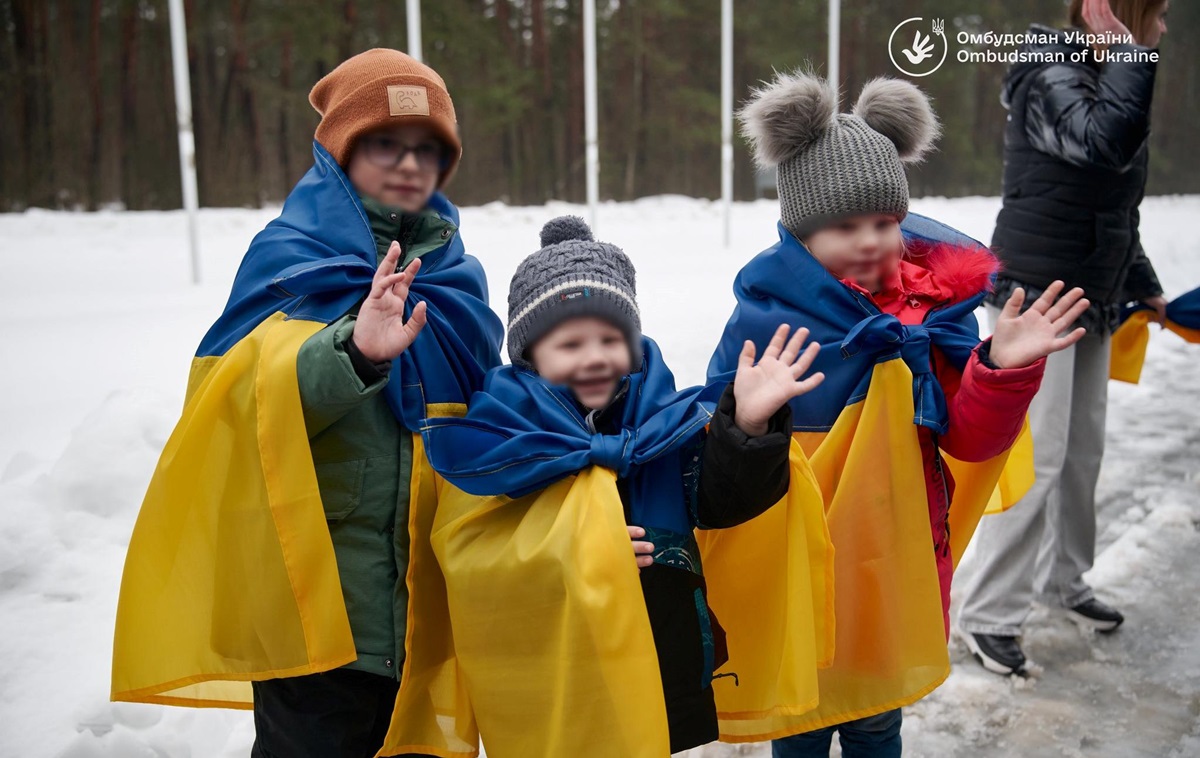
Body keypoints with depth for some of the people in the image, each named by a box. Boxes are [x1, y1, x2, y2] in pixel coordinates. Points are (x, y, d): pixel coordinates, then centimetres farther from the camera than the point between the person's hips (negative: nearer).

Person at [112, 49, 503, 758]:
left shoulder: (454, 273, 9)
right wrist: (353, 352, -43)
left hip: (419, 590, 6)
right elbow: (259, 388, -25)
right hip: (318, 593, -5)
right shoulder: (296, 258, -7)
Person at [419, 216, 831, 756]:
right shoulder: (493, 436, -9)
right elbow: (466, 563, -13)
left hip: (664, 670, 3)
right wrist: (564, 555, -25)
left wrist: (747, 427, -27)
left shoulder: (664, 417, -1)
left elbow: (721, 497, -10)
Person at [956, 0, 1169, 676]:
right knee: (1037, 458, -10)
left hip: (1093, 305, 9)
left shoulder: (1112, 85, 15)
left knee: (1084, 451, 13)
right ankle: (990, 615, 0)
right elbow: (1106, 141, -33)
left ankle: (1064, 582, 29)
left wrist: (1146, 289, 20)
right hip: (1035, 297, -9)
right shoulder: (1051, 78, -12)